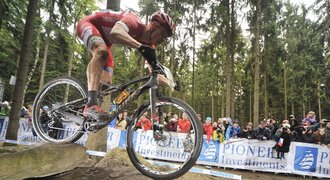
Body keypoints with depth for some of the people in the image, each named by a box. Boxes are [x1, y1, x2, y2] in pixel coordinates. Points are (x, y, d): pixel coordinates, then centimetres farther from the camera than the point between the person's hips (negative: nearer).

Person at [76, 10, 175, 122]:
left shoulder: (148, 43, -11)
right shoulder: (134, 22, -34)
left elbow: (155, 67, -9)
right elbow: (115, 33, -56)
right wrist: (141, 47, -66)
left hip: (103, 38, 8)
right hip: (89, 24, -8)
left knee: (106, 81, -1)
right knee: (102, 52, -39)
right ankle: (91, 104, -46)